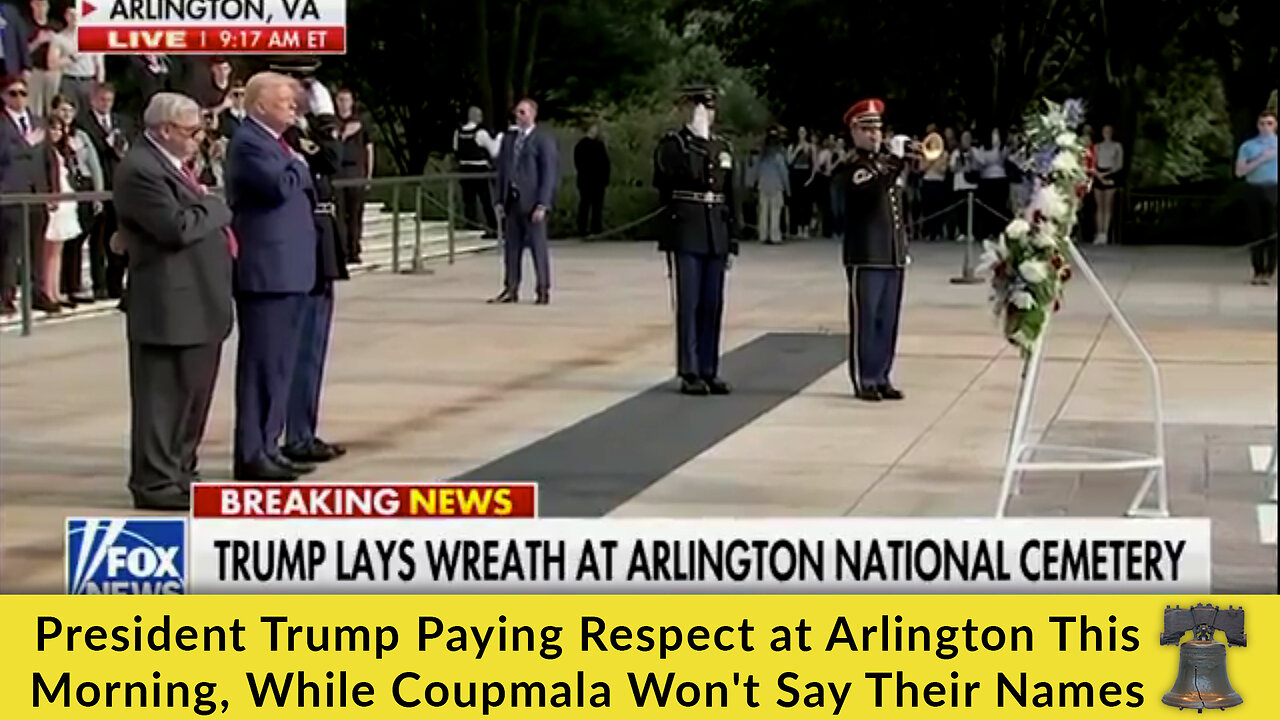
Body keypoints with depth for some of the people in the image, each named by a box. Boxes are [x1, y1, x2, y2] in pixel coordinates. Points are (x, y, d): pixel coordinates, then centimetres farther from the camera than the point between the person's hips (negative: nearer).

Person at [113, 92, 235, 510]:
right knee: (165, 395, -4)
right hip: (169, 306, -10)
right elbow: (178, 227, -24)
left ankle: (180, 472, 26)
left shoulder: (173, 165, 17)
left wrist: (206, 208, 6)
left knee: (194, 393, 16)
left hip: (199, 303, 10)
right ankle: (155, 482, 2)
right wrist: (215, 207, -9)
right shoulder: (141, 170, -16)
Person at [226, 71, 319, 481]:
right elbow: (280, 186, -25)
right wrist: (298, 164, -7)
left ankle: (267, 446, 19)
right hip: (267, 270, -10)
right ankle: (252, 454, -4)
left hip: (288, 270, 10)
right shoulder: (248, 143, -12)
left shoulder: (276, 142, 19)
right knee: (262, 364, -7)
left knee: (279, 364, 13)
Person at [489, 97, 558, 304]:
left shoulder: (544, 140, -4)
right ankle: (511, 289, 12)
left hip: (532, 202, -6)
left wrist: (542, 205, -14)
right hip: (512, 200, 6)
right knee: (511, 246, 6)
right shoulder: (508, 139, 14)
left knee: (538, 246, -2)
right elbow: (502, 171, 16)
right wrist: (501, 200, 9)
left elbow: (549, 175, -8)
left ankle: (543, 291, 5)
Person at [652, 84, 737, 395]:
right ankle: (689, 373, 0)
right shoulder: (672, 144, 0)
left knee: (712, 305, 6)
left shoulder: (722, 147, 16)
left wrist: (732, 238, 12)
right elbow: (664, 179, -16)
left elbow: (729, 195, 16)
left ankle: (709, 371, 12)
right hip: (686, 233, -5)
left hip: (716, 235, 5)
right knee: (689, 304, -4)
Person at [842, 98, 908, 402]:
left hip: (893, 255, 7)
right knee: (865, 320, -4)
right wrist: (895, 166, -33)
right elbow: (872, 189, -25)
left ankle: (881, 377, 14)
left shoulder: (887, 161, 18)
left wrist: (903, 245, 18)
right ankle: (865, 380, 0)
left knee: (888, 320, 8)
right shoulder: (852, 166, -5)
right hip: (865, 256, -7)